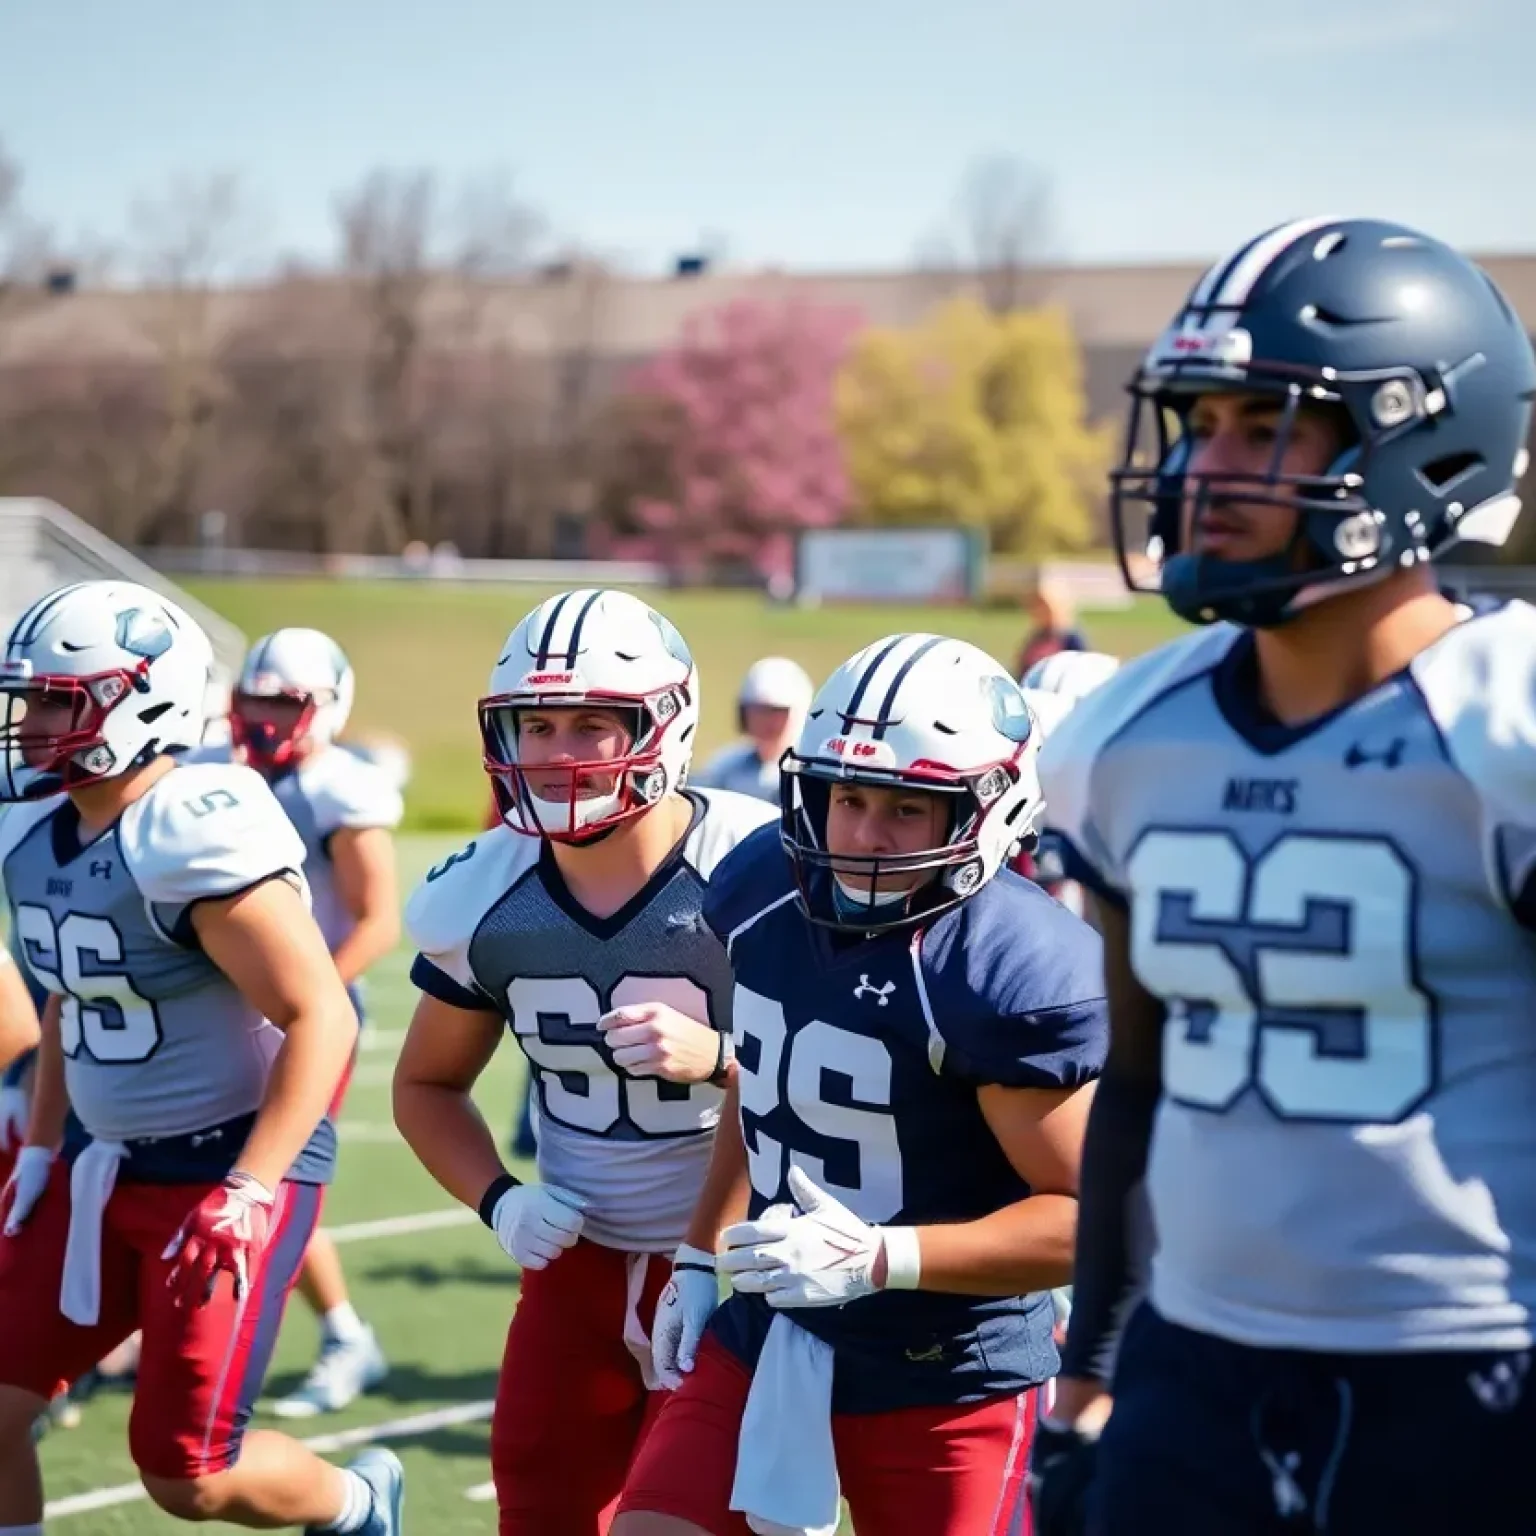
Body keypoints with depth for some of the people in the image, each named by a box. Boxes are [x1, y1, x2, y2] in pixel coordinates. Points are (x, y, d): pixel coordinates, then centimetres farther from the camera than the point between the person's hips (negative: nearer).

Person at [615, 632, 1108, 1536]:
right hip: (766, 1345, 6)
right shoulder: (761, 891, -2)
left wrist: (877, 1259, -30)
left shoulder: (1014, 970, -24)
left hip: (947, 1384, -6)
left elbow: (1089, 1214, -23)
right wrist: (700, 1254, 18)